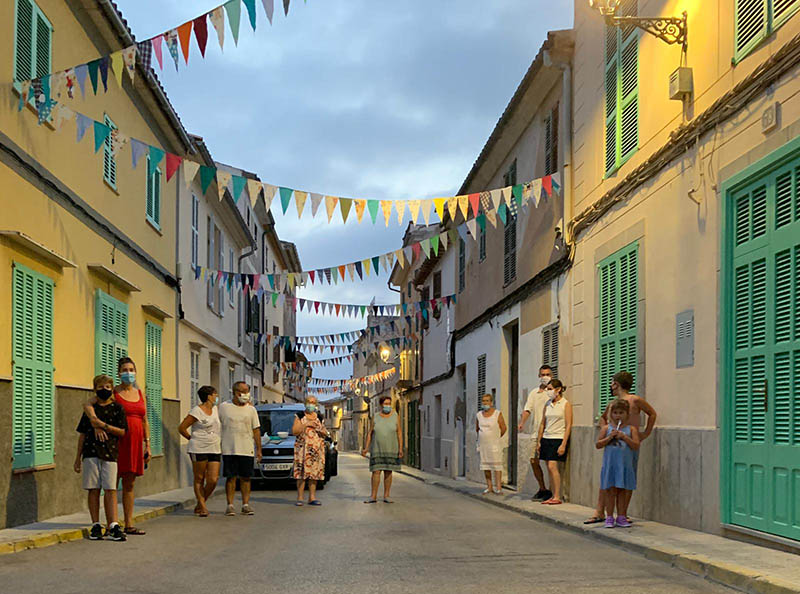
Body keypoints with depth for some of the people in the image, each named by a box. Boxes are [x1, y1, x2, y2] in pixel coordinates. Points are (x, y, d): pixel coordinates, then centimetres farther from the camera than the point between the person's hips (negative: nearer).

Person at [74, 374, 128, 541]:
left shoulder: (117, 408, 6)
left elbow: (122, 432, -1)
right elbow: (83, 434, 14)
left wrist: (104, 425, -13)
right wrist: (78, 457, 12)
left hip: (109, 452, -2)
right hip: (91, 452, 2)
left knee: (110, 490, -5)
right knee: (93, 489, 3)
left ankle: (113, 526, -6)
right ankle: (96, 526, 9)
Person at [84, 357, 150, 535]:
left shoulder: (140, 394, 14)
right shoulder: (113, 393, -2)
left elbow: (145, 422, 17)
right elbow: (87, 404, -13)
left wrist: (148, 445, 12)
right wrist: (96, 424, -26)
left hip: (135, 443, 5)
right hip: (116, 441, -5)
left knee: (130, 484, 9)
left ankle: (129, 524, 13)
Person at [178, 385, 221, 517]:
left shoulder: (216, 410, 15)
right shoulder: (197, 411, -6)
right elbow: (181, 428, -4)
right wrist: (192, 439, 6)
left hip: (215, 450, 6)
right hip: (199, 450, -6)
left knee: (213, 480, -3)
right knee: (199, 479, 0)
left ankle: (199, 505, 11)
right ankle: (203, 507, 6)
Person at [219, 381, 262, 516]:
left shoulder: (251, 410, 8)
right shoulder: (224, 407, 3)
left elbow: (256, 430, 8)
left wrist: (259, 449, 2)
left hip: (247, 450, 1)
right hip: (229, 450, -1)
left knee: (246, 478, 3)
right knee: (231, 477, -1)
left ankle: (245, 505, 8)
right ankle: (230, 505, 4)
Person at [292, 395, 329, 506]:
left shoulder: (319, 418, 16)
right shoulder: (300, 417, 6)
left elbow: (326, 434, 19)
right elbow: (294, 431, -4)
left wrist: (321, 430, -3)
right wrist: (306, 425, -13)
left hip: (317, 448, 3)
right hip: (303, 448, -3)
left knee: (314, 473, 1)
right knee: (302, 473, -9)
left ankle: (312, 497, 6)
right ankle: (300, 498, -7)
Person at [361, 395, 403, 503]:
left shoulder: (395, 416, 1)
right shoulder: (375, 418, 2)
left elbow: (399, 433, 0)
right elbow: (370, 433, 4)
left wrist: (401, 448, -6)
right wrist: (366, 448, -3)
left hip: (391, 449, 0)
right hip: (377, 449, 0)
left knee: (388, 472, 3)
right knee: (376, 471, -4)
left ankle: (386, 496, 9)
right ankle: (373, 496, -2)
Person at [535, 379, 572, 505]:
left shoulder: (566, 405, -4)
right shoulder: (547, 404, 13)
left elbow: (568, 426, -9)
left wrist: (563, 444, -15)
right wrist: (538, 441, 13)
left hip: (558, 439, -6)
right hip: (546, 438, 6)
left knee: (552, 466, -16)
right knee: (550, 468, 4)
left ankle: (557, 497, -13)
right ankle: (553, 496, 8)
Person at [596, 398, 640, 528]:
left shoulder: (631, 429, 4)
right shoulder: (606, 428, 4)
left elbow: (636, 446, -6)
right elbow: (598, 444, -1)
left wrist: (624, 437, -16)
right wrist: (609, 437, -14)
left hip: (625, 465, 0)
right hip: (610, 464, 0)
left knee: (622, 491, 7)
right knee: (610, 490, 2)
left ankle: (621, 517, 14)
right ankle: (609, 517, 9)